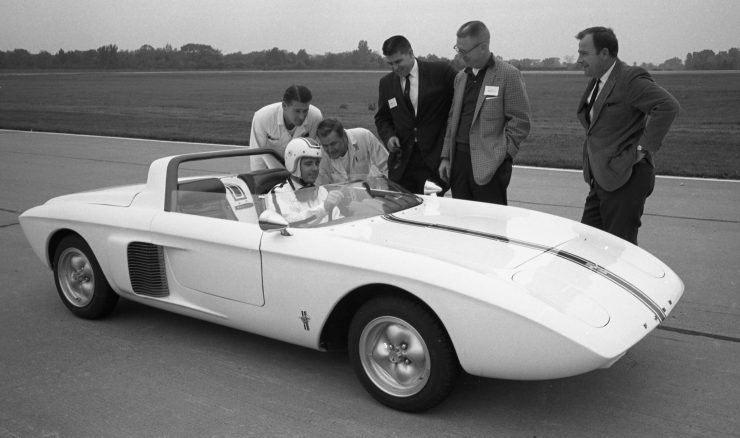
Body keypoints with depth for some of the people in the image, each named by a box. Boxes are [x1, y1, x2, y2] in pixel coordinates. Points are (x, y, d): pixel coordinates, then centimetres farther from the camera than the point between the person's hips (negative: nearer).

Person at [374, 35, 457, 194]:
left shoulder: (440, 72, -3)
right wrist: (388, 136, -2)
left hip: (435, 159, -3)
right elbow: (382, 118, 19)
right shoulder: (386, 83, 9)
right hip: (401, 162, 3)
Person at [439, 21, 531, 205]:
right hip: (458, 161, 6)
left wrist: (500, 156, -13)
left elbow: (520, 122, -7)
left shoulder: (508, 75, -4)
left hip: (489, 165, -6)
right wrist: (445, 157, 12)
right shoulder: (461, 77, 17)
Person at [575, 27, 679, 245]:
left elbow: (668, 105, -25)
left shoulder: (630, 78, -16)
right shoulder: (596, 82, 13)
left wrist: (644, 147, -23)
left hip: (625, 180, -9)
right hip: (600, 181, 9)